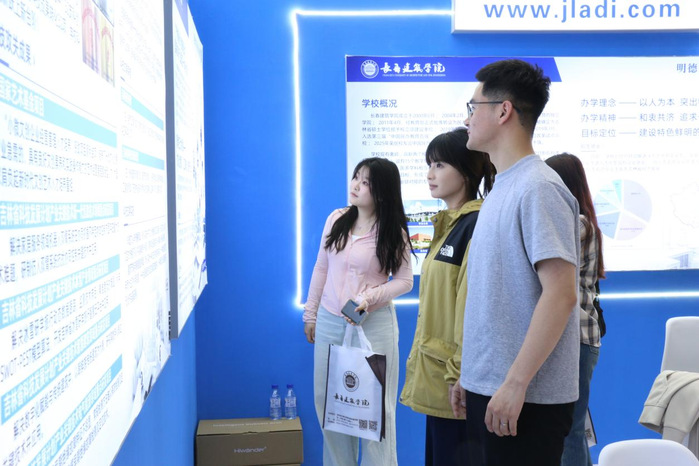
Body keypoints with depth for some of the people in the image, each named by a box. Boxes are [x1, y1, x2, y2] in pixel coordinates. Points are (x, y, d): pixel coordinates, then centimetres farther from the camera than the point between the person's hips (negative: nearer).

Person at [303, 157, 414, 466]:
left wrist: (370, 298, -20)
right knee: (326, 400, 10)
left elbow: (404, 281, -5)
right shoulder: (336, 219, 3)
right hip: (329, 322, 4)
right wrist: (310, 314, 11)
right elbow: (321, 269, 9)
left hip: (373, 324, -4)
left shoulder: (393, 232, -7)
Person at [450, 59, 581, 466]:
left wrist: (515, 382, -22)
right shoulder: (502, 187, 12)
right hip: (487, 389, 9)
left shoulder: (538, 188, -15)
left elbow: (561, 294, -22)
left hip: (525, 398, -8)